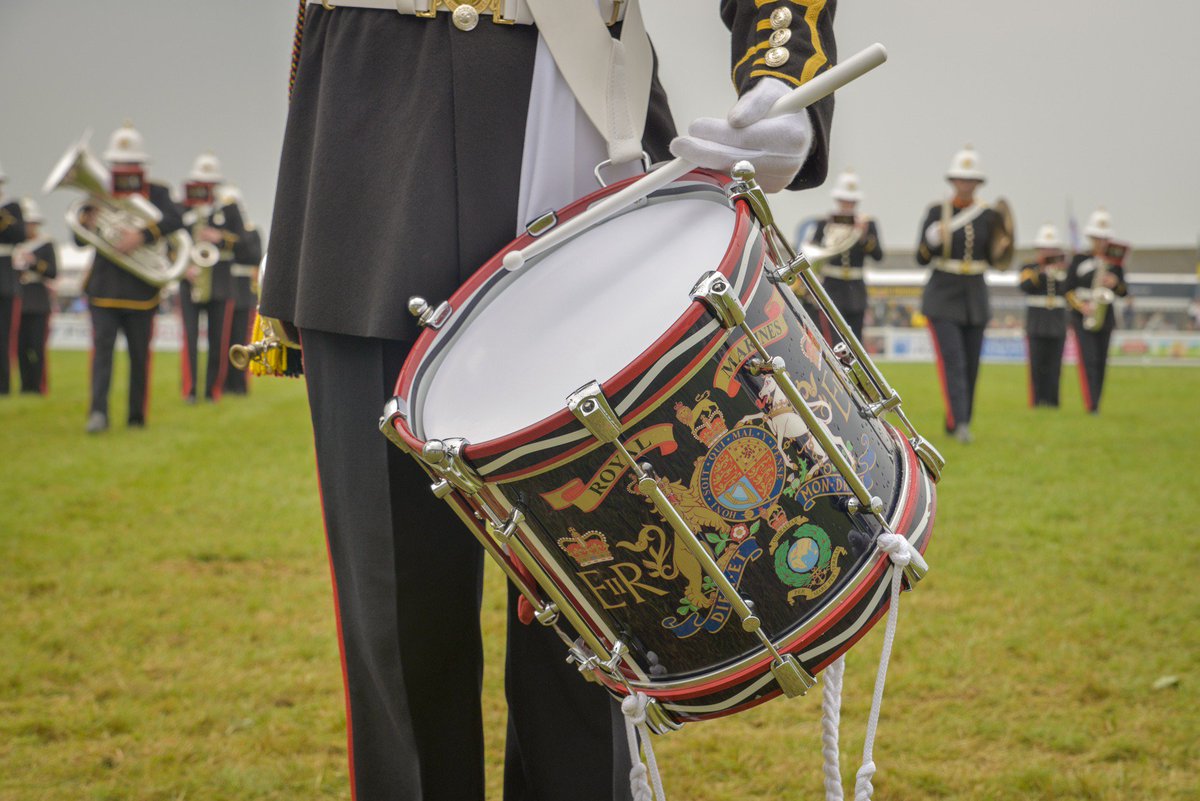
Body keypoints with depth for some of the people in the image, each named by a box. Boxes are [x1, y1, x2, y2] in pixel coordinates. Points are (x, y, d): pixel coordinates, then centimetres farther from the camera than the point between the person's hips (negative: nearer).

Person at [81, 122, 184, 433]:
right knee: (102, 346, -12)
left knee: (139, 354, 6)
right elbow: (80, 240, 5)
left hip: (141, 289, 0)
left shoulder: (156, 192, 4)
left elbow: (174, 221, -16)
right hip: (104, 287, 1)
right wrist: (85, 223, -18)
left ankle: (137, 416, 15)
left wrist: (143, 235, -31)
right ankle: (98, 412, -20)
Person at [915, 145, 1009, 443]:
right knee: (953, 363, -15)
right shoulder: (936, 211, -4)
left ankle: (955, 424, 21)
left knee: (971, 368, 7)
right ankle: (960, 424, -22)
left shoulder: (988, 215, 4)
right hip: (942, 299, -4)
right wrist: (932, 239, -24)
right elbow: (922, 259, -4)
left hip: (975, 300, 4)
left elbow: (993, 260, 7)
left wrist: (1000, 238, -12)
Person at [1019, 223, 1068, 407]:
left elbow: (1066, 290, -3)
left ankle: (1051, 400, 5)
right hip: (1037, 325, -2)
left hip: (1058, 325, 2)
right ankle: (1038, 399, -3)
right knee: (1038, 365, -5)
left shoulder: (1063, 269, 12)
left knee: (1054, 366, 0)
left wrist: (1060, 271, -13)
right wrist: (1041, 269, -21)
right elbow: (1026, 286, -15)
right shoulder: (1029, 269, 4)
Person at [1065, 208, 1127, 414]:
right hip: (1082, 317, -4)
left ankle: (1095, 403, 16)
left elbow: (1123, 293, 11)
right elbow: (1068, 290, -1)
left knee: (1101, 362, 7)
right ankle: (1091, 405, -21)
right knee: (1089, 360, -14)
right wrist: (1082, 306, -16)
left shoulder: (1115, 261, 9)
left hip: (1105, 316, 4)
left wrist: (1116, 283, -11)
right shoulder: (1080, 259, 0)